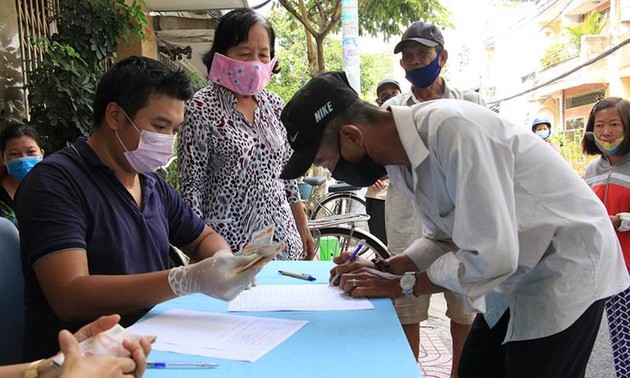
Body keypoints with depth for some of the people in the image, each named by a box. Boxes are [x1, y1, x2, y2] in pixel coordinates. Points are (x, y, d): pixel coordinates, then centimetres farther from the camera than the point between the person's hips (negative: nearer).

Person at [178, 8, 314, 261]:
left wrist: (303, 230, 14)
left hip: (282, 236, 5)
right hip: (229, 240, -5)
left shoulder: (275, 105, 7)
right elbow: (191, 185, -9)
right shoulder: (202, 108, -9)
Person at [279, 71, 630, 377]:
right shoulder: (399, 156, -3)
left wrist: (401, 285, -19)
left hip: (567, 265, -8)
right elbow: (445, 238, 8)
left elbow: (490, 256, -32)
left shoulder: (452, 128, -31)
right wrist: (383, 269, -5)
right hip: (516, 270, 8)